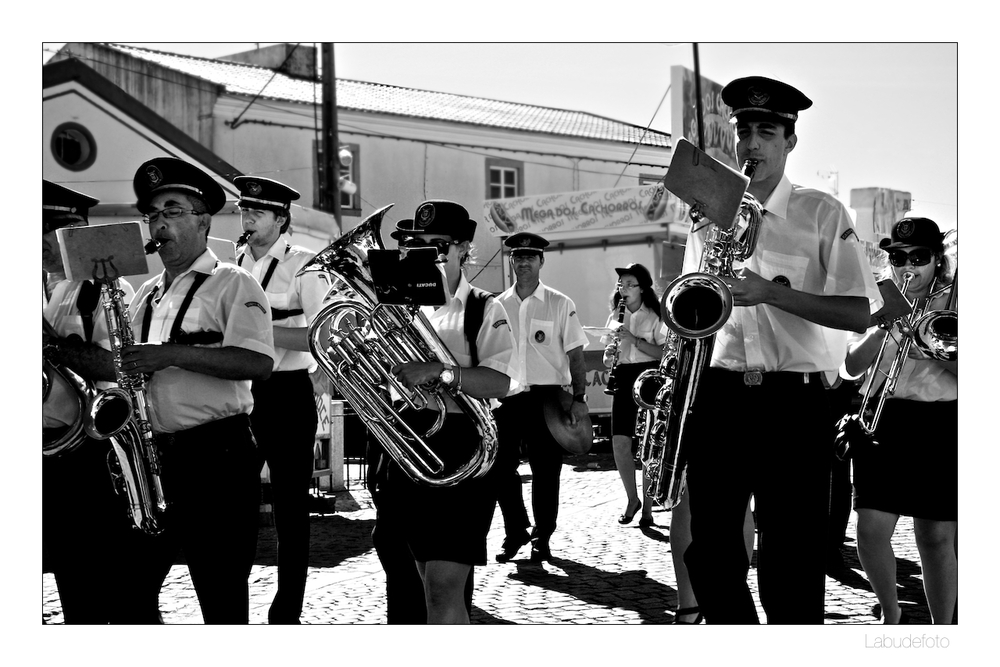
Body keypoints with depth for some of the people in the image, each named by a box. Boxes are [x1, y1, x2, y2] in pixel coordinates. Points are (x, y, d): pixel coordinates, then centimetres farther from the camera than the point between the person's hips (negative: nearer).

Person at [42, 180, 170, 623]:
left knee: (124, 594, -2)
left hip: (91, 450, -7)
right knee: (73, 587, 14)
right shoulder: (47, 291, 14)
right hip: (54, 451, 7)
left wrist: (61, 348, -23)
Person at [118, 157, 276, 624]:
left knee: (221, 591, -3)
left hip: (218, 453, -7)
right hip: (159, 453, 7)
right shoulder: (147, 295, 18)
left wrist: (172, 354, -21)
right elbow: (131, 367, 25)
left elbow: (258, 363, -17)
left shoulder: (233, 284, -3)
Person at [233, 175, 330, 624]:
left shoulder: (304, 265, -4)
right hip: (238, 390, 5)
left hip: (287, 391, -5)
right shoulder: (233, 265, 12)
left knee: (290, 503, 1)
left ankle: (287, 611, 9)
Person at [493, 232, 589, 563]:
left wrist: (579, 397, -9)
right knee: (501, 467, 2)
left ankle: (542, 537, 14)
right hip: (505, 396, 3)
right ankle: (515, 532, 19)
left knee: (546, 469, 0)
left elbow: (575, 354, 0)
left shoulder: (560, 304, 2)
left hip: (546, 396, -2)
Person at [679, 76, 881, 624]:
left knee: (791, 560, -2)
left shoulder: (821, 213, 1)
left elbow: (860, 312, -6)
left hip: (793, 400, -3)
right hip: (718, 395, 4)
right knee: (709, 554, 4)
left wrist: (772, 292, -17)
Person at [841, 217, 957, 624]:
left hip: (938, 424, -2)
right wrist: (887, 328, -11)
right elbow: (852, 366, 1)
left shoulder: (952, 306, 5)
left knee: (936, 537, -1)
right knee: (871, 529, -3)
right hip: (880, 420, 2)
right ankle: (891, 616, 20)